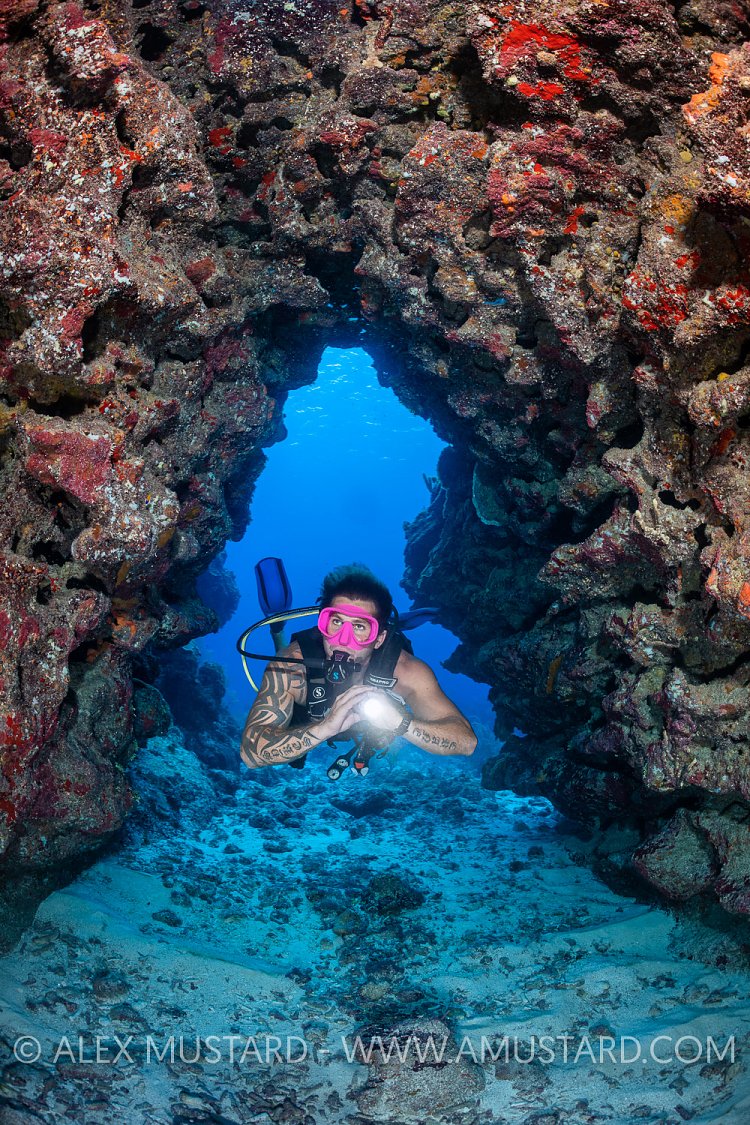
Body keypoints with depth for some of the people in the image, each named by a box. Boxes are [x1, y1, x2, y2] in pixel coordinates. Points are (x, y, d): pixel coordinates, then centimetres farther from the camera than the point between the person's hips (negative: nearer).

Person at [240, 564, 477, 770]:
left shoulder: (405, 671, -41)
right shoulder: (293, 665, -43)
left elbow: (466, 741, -43)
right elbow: (251, 751, -50)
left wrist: (400, 722, -61)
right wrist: (326, 727, -66)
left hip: (371, 738, 2)